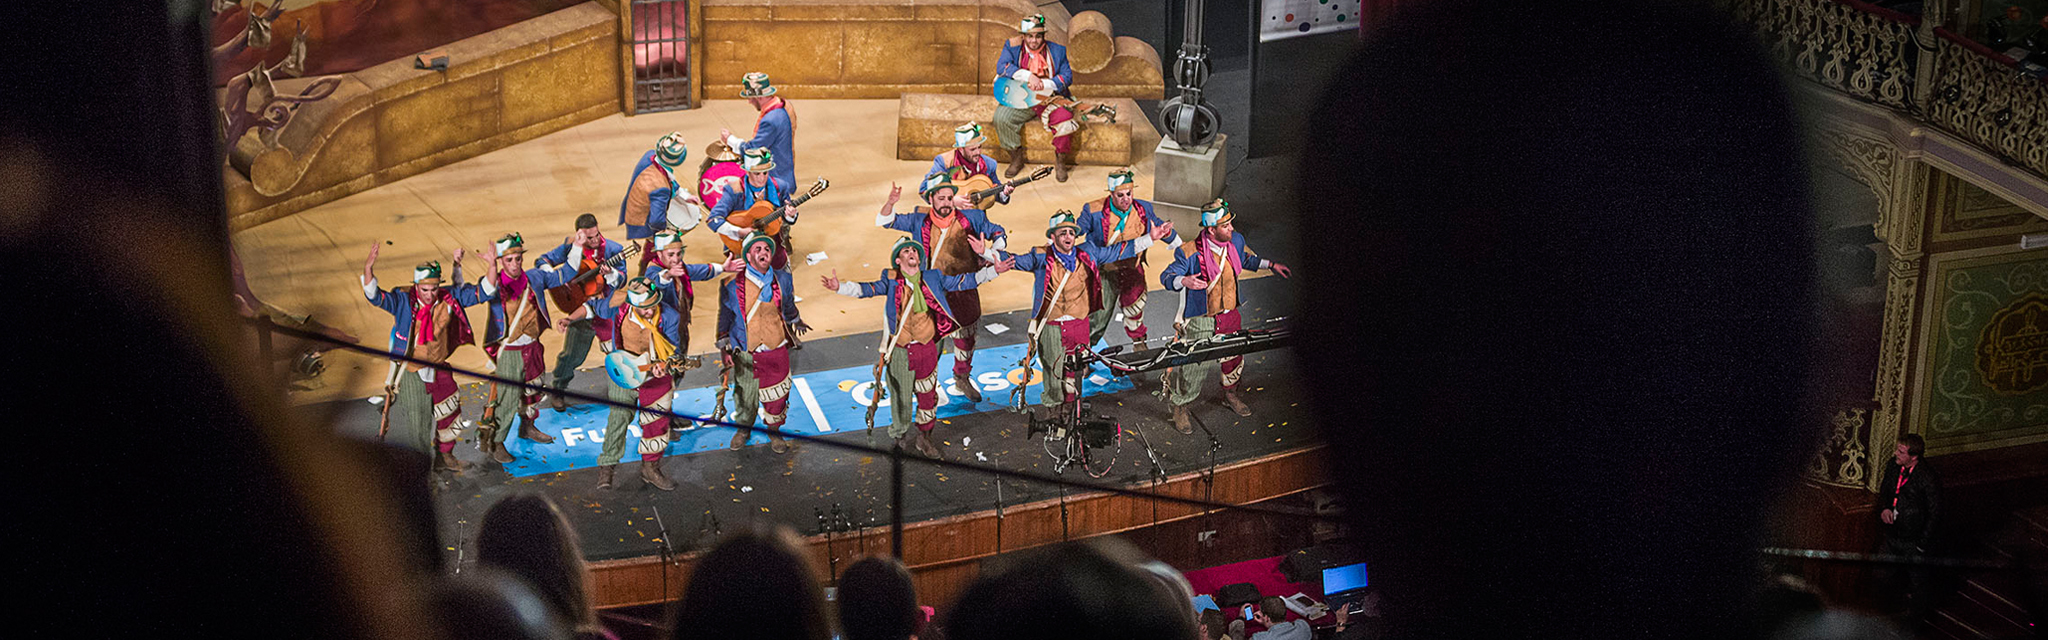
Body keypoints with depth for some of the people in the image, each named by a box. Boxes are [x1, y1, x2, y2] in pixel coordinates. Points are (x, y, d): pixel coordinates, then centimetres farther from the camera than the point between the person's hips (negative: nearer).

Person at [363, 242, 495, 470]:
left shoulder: (449, 298, -8)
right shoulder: (403, 300, -16)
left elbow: (483, 292, -6)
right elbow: (375, 296, -28)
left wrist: (492, 267, -23)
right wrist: (368, 268, -45)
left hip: (439, 371, 4)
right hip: (410, 372, -4)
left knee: (449, 415, 17)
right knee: (415, 424, 4)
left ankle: (445, 455, 39)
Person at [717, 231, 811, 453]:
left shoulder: (782, 279, -3)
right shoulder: (733, 285, -11)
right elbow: (725, 317, 1)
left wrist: (796, 322, 35)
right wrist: (724, 347, -2)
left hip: (776, 350, 2)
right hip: (746, 354, -2)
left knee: (776, 395, 9)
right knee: (746, 396, 12)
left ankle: (774, 431, 34)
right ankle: (743, 427, 40)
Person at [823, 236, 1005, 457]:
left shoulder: (933, 278, 4)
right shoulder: (891, 280, -4)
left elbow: (964, 281, 7)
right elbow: (868, 289, -16)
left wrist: (992, 271, 1)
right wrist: (840, 287, -33)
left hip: (927, 347, 3)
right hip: (901, 350, -3)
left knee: (928, 395, 12)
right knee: (902, 396, 6)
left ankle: (924, 438, 29)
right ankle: (900, 435, 28)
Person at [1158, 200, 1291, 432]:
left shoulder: (1235, 241, -6)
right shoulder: (1190, 254, -26)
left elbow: (1245, 258, 17)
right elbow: (1166, 277, -21)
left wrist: (1271, 265, 15)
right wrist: (1183, 281, -41)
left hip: (1229, 316, 6)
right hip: (1201, 323, -6)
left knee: (1234, 359, 22)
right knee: (1193, 367, 2)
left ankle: (1230, 395, 50)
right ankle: (1180, 408, 24)